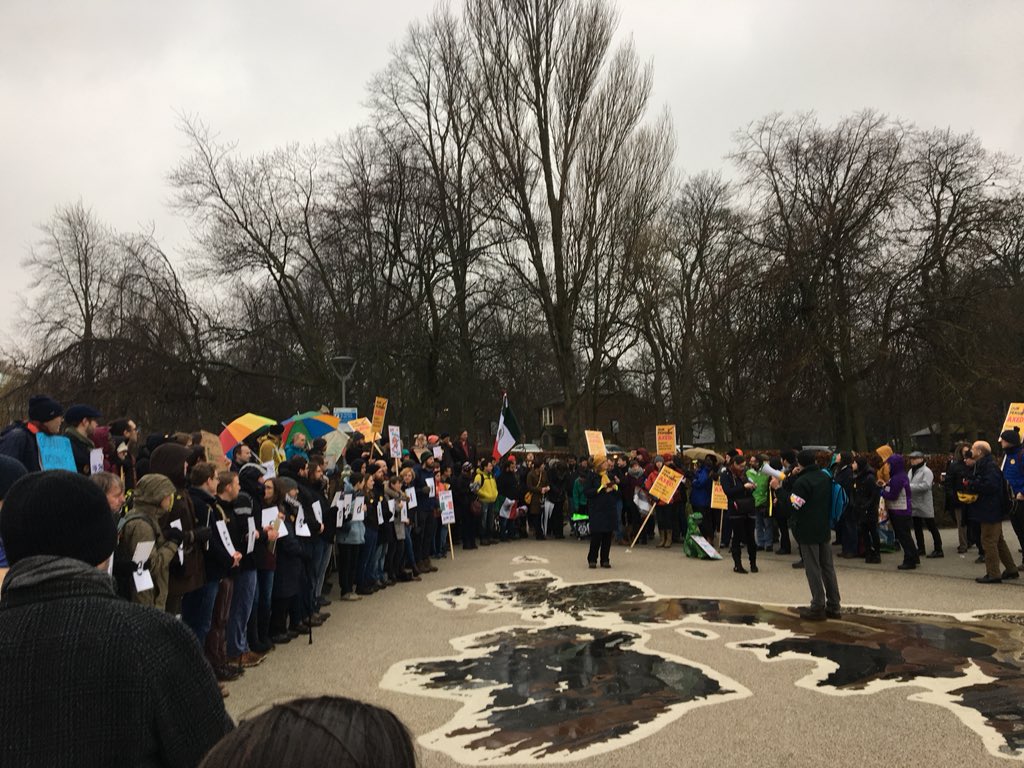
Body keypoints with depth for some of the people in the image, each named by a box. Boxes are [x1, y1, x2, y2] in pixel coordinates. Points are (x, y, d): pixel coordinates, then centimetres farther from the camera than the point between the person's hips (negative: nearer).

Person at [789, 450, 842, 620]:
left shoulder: (801, 482, -17)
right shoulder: (825, 477, 7)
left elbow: (794, 506, -17)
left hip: (807, 532, -7)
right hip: (824, 529, 7)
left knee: (813, 569, 0)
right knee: (828, 567, 13)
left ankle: (818, 607, 5)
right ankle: (834, 606, 18)